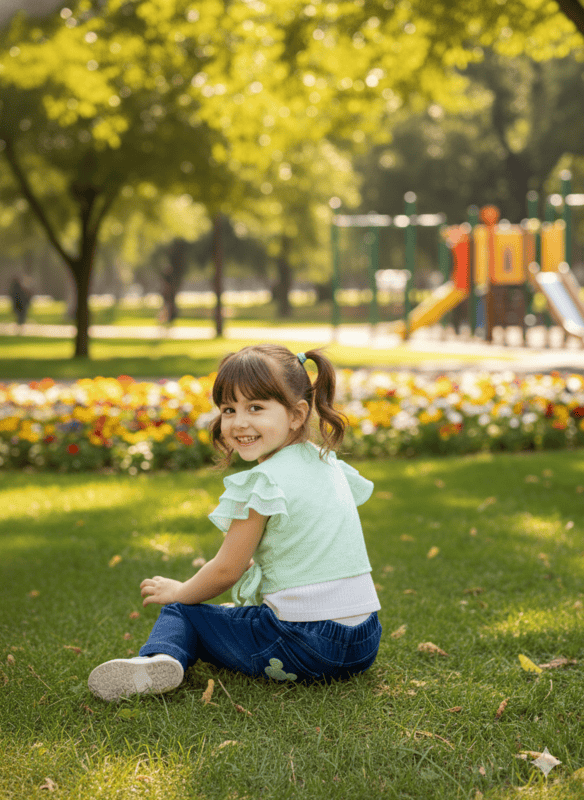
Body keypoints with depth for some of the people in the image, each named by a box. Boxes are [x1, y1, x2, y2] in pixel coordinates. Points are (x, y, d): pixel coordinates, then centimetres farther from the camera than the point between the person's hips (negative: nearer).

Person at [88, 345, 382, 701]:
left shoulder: (265, 484, -14)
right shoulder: (328, 464, 9)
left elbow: (225, 571, -6)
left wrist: (178, 592, 13)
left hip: (302, 649, -8)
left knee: (180, 613, 6)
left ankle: (161, 657, -20)